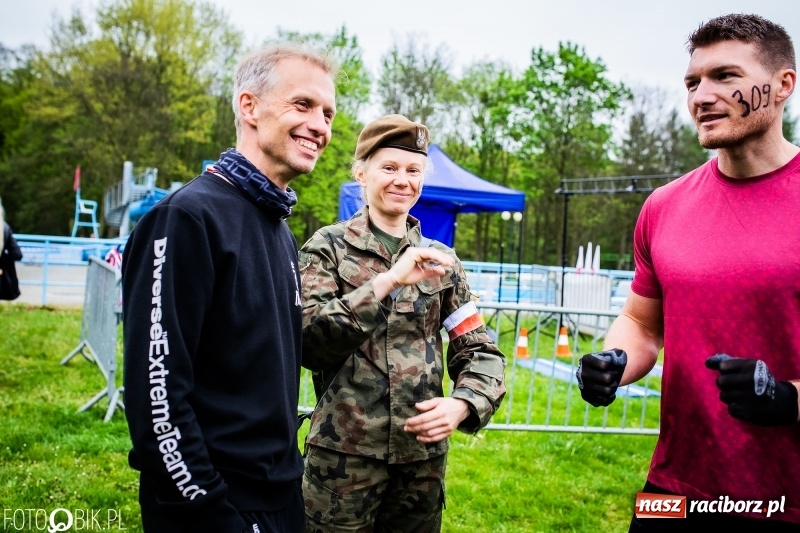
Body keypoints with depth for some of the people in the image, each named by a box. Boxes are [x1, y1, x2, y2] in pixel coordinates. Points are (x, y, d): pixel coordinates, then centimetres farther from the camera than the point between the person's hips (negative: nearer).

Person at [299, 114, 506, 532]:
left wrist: (463, 404, -13)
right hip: (343, 454, -3)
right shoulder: (328, 246, -1)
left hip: (424, 455, 3)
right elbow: (309, 341, -13)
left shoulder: (441, 260, 8)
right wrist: (387, 281, -22)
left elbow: (480, 351, 7)